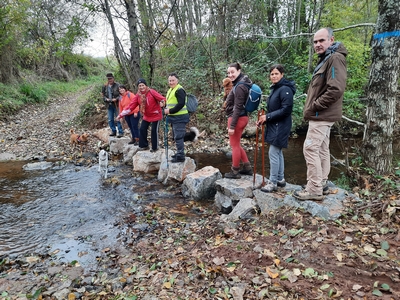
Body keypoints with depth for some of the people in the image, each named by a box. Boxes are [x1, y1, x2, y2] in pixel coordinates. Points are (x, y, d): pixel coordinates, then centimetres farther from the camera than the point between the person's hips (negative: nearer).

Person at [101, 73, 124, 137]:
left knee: (118, 119, -4)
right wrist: (106, 99, -6)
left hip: (116, 105, -5)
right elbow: (103, 95, 14)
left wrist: (116, 99, -20)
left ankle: (121, 132, 3)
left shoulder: (117, 85, -8)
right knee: (110, 120, 10)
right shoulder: (105, 86, 7)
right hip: (109, 105, 5)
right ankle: (113, 131, 23)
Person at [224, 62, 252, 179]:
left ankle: (235, 172, 15)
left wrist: (232, 126, -21)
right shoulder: (242, 83, 13)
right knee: (236, 144, 20)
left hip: (237, 118, -10)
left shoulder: (239, 86, -18)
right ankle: (247, 168, 26)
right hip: (242, 117, 10)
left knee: (235, 145, 2)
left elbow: (237, 108, -22)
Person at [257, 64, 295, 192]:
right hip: (273, 125, 9)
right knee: (278, 152, 14)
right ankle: (281, 179, 25)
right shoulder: (274, 89, 13)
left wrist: (268, 116, -19)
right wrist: (265, 118, 3)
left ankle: (273, 183, 3)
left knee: (273, 153, -6)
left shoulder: (285, 89, -15)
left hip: (280, 126, -9)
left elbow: (286, 110, -22)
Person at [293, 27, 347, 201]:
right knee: (322, 150, 14)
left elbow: (336, 90, -26)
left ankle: (314, 190, -3)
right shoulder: (325, 59, 19)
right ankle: (322, 183, 23)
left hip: (322, 115, -11)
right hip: (323, 114, 11)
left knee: (310, 149, -10)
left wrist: (314, 106, -18)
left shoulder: (335, 58, -14)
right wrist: (312, 107, 11)